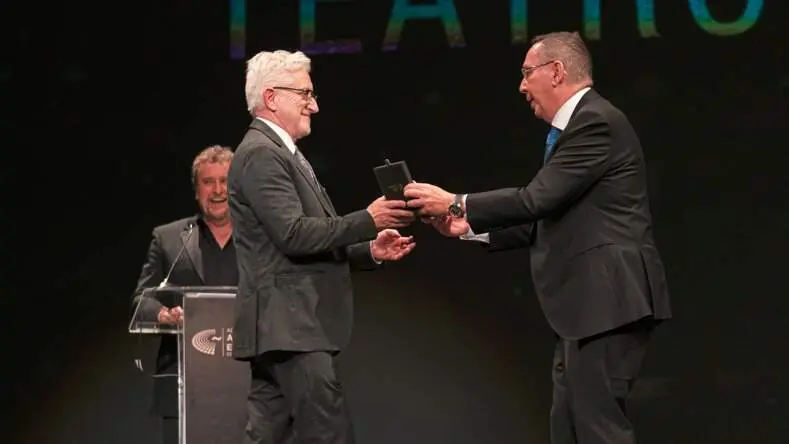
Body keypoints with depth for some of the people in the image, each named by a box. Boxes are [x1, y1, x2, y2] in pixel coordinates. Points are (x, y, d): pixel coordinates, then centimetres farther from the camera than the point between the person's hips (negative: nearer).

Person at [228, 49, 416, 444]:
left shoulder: (281, 154, 22)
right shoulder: (260, 154, -10)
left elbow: (313, 244, 23)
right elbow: (294, 235, -20)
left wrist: (369, 251, 9)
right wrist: (367, 220, -17)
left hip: (289, 327, 10)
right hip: (288, 326, -10)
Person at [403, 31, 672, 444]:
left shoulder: (596, 121, -12)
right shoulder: (577, 126, 20)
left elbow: (537, 199, -19)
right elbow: (544, 221, 19)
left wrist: (456, 203, -10)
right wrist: (468, 225, 11)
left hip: (606, 299, -11)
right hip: (587, 304, 11)